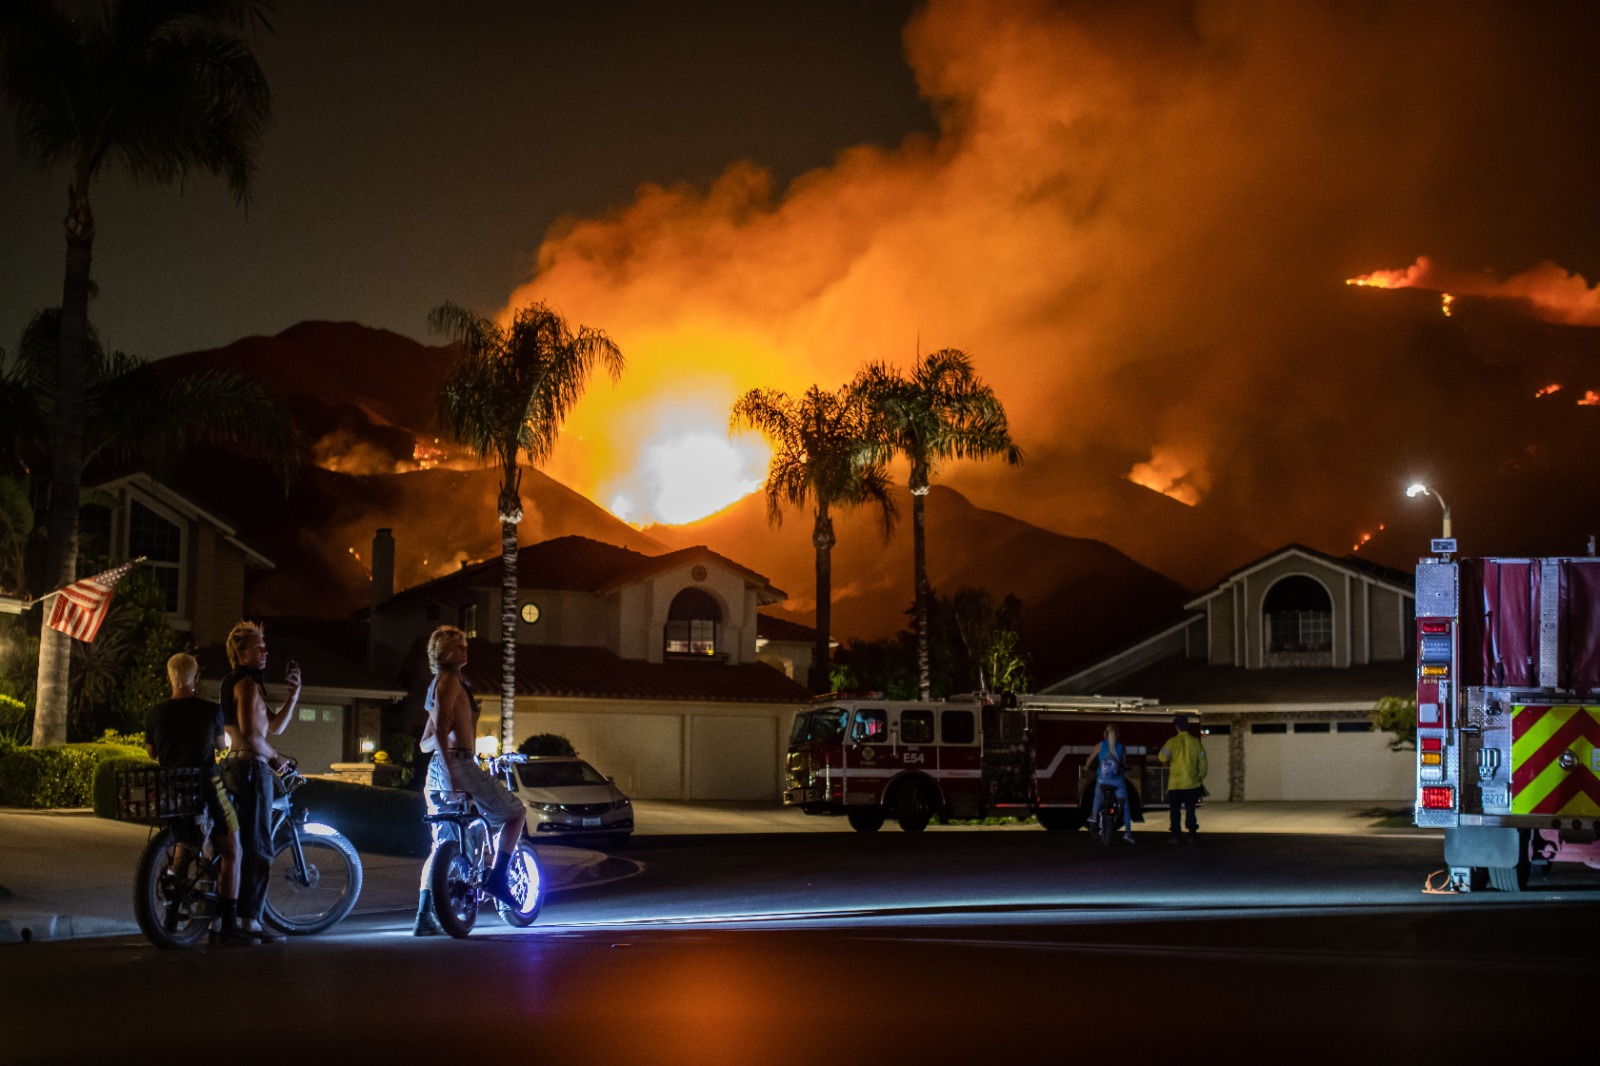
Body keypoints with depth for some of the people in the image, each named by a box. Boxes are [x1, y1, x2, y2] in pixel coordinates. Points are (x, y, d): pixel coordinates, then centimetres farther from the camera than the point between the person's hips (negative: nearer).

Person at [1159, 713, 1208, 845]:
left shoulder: (1173, 742, -10)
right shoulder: (1196, 742, -1)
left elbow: (1163, 759, -16)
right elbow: (1202, 763, 3)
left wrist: (1167, 764, 8)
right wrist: (1201, 778, 15)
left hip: (1175, 784, -3)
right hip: (1192, 783, 3)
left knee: (1175, 811, 6)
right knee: (1190, 810, 11)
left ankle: (1175, 836, 4)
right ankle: (1192, 835, 9)